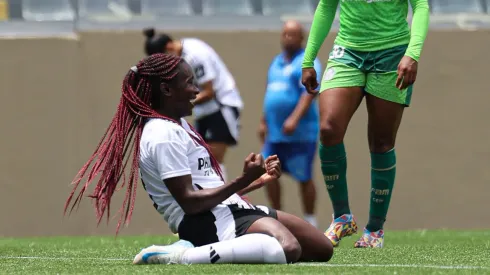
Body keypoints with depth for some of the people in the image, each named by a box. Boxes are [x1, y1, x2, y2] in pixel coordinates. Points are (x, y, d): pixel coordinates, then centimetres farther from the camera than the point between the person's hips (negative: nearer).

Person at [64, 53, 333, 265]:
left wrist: (257, 179, 19)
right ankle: (179, 257, -28)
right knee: (287, 248, -37)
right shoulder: (164, 135, -13)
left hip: (230, 211, 11)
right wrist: (243, 181, -18)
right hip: (208, 224, -11)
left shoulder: (177, 127, 20)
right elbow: (190, 201, -20)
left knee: (321, 248, 7)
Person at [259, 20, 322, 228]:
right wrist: (264, 122, 24)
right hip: (275, 133, 8)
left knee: (304, 178, -1)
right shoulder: (277, 62, 18)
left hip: (299, 133, -8)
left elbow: (309, 93, -19)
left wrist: (294, 119, -30)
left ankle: (310, 222, 9)